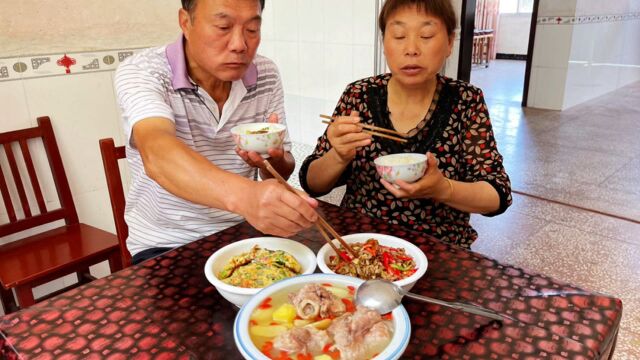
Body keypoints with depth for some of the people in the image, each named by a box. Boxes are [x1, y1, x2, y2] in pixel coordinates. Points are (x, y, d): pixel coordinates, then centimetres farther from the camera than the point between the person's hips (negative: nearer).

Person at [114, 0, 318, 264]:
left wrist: (273, 160, -20)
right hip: (166, 245, -3)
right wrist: (244, 195, -55)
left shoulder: (266, 75, -3)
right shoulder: (141, 72, -16)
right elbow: (158, 157, -37)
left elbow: (282, 172, 4)